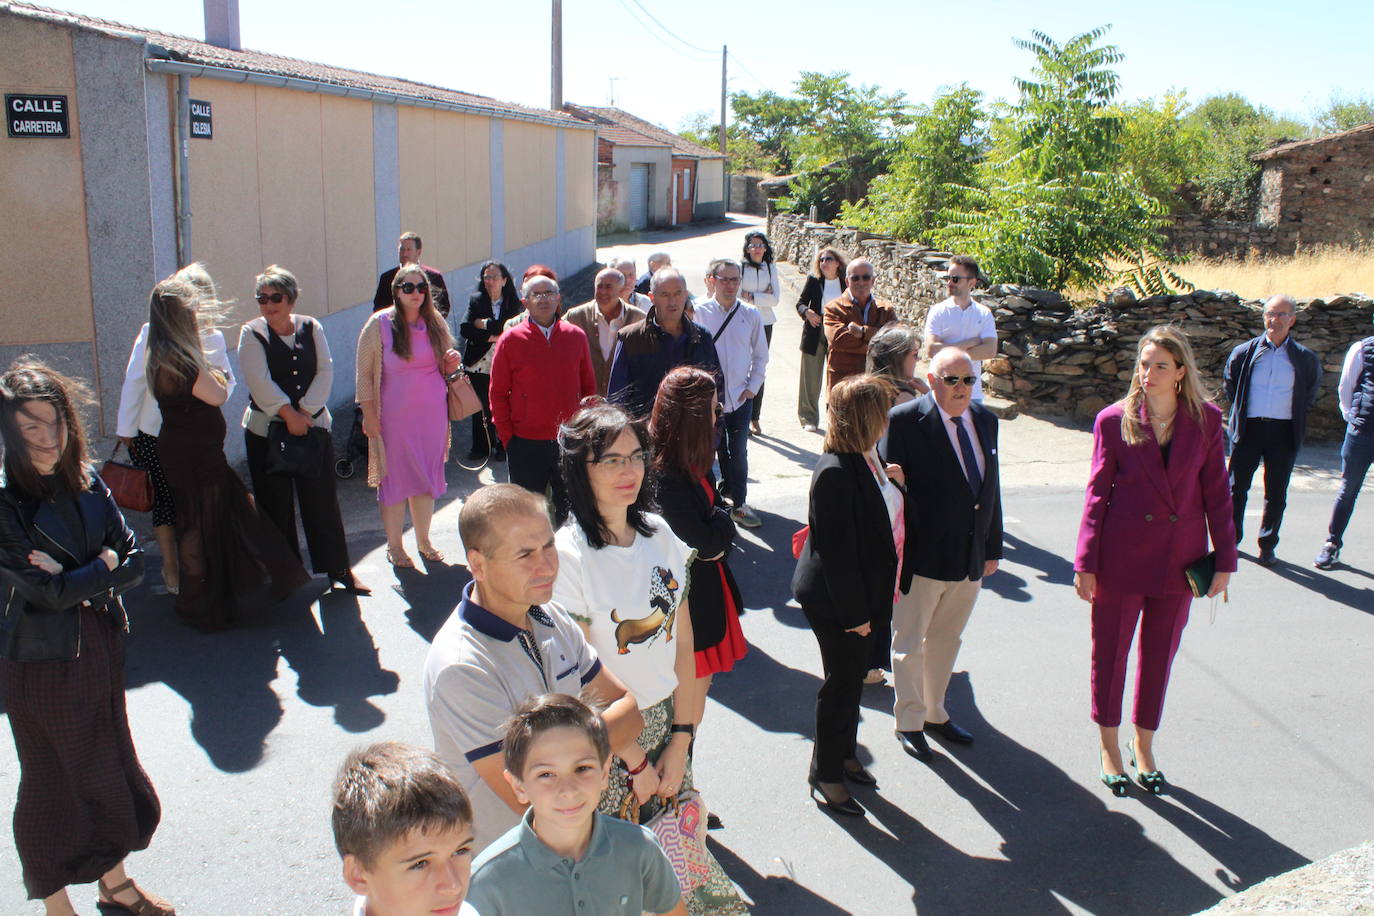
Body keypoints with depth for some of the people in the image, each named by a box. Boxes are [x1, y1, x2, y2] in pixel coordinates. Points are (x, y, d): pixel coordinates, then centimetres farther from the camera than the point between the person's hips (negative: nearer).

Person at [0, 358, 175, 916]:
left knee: (110, 761, 17)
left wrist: (73, 577, -17)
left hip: (100, 644, 5)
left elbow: (134, 563, -4)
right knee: (54, 778, 10)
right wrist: (103, 566, -9)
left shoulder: (85, 483, -1)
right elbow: (48, 592, -21)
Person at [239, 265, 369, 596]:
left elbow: (325, 372, -2)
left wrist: (305, 412, -12)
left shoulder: (311, 328, 4)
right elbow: (259, 381, -12)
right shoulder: (252, 333, -2)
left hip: (314, 425, 2)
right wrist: (289, 414, -17)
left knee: (322, 499, 5)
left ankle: (339, 567, 15)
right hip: (267, 429, -1)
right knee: (275, 503, 4)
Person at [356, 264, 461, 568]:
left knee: (427, 478, 12)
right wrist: (369, 415, -9)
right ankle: (395, 546, 18)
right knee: (395, 478, 3)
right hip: (394, 417, -4)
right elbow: (365, 373, -5)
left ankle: (423, 540, 28)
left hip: (432, 414, 4)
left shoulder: (436, 323, 6)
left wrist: (452, 363, -6)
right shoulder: (379, 324, -6)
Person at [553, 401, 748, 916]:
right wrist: (634, 763, -9)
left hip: (668, 719, 5)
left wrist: (680, 739, 0)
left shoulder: (659, 534, -2)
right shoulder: (566, 555, -19)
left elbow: (682, 641, 2)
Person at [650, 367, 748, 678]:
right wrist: (723, 522, -5)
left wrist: (717, 539, -14)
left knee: (701, 683, 21)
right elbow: (706, 544, -23)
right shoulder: (663, 477, -30)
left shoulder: (689, 461, 1)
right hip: (689, 597, -9)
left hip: (706, 587, 9)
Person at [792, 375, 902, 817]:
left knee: (852, 676, 23)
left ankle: (845, 755, 44)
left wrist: (890, 482, -4)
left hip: (863, 593, 9)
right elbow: (837, 552, -26)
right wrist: (854, 614, -20)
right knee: (842, 682, 8)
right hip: (836, 600, -9)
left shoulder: (866, 458, -1)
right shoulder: (835, 473, -29)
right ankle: (825, 775, 28)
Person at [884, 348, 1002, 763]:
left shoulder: (984, 419, 5)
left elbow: (991, 486, 10)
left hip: (970, 558, 6)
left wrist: (992, 547, 11)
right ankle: (909, 723, 28)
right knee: (910, 644, 10)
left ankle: (935, 713, 40)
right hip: (922, 557, -6)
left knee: (946, 640, 21)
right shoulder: (905, 420, -15)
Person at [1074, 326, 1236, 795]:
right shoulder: (1114, 419, -8)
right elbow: (1097, 493, -6)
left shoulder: (1206, 420, -3)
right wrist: (1085, 563, -8)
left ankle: (1144, 745, 34)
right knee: (1110, 651, 10)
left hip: (1179, 557, 2)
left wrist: (1225, 560, 0)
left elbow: (1217, 492, 2)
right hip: (1122, 554, -2)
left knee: (1160, 653, 14)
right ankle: (1109, 746, 29)